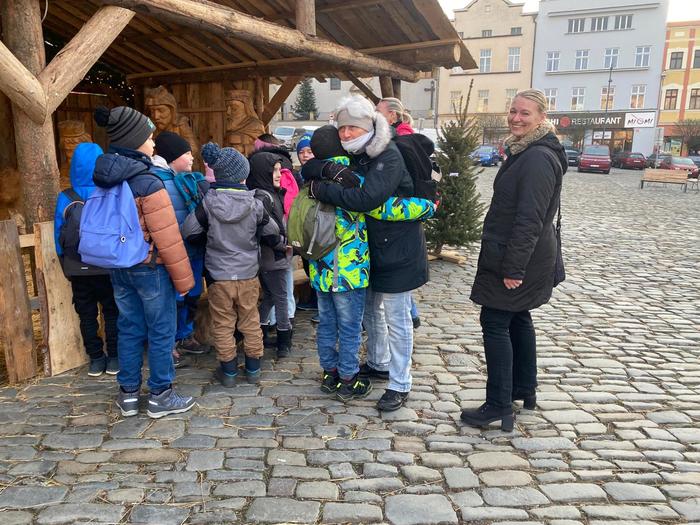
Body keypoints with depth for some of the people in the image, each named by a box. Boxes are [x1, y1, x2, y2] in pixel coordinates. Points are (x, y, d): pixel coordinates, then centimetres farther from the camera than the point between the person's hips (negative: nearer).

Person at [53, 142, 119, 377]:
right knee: (112, 313, 14)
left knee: (87, 315, 14)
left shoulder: (65, 199, -9)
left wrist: (67, 267, 9)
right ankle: (114, 358, 19)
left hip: (79, 271, 1)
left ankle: (96, 359, 22)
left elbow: (59, 239, -3)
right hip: (109, 268, -1)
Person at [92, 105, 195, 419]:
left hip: (119, 267, 7)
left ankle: (128, 394, 27)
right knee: (161, 332, 6)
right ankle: (160, 397, 17)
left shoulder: (103, 178, 3)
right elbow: (167, 238, -20)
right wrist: (183, 278, -11)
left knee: (129, 329, 17)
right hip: (150, 268, -7)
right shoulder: (147, 183, -20)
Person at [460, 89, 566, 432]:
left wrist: (513, 267, -24)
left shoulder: (538, 158, -19)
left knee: (495, 324, -5)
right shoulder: (525, 152, 14)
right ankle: (524, 390, 32)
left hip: (517, 259, -10)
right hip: (518, 257, 10)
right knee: (517, 319, 18)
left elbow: (530, 219, -25)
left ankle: (499, 406, 3)